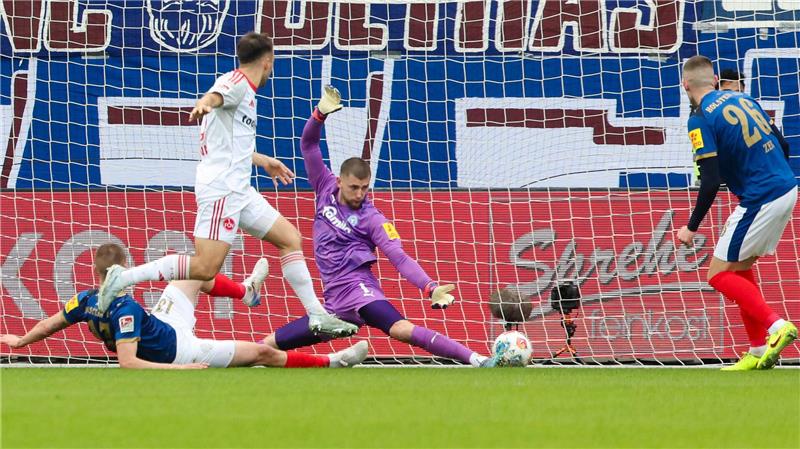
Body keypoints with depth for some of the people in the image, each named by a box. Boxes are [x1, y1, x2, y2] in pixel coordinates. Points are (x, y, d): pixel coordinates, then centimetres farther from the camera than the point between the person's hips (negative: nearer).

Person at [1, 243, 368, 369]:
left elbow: (50, 323, -1)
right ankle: (331, 362, 17)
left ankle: (245, 290, 53)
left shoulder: (86, 301, -16)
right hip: (179, 350, -9)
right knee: (263, 352, 1)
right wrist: (179, 369, -44)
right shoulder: (125, 310, -37)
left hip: (162, 325, 9)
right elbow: (127, 361, -42)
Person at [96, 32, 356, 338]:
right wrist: (204, 105, -56)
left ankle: (317, 317, 14)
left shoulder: (244, 90, 23)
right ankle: (123, 278, -16)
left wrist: (263, 161, 52)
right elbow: (215, 95, -32)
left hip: (238, 190, 10)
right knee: (205, 268, -19)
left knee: (290, 239, 11)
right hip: (221, 188, -10)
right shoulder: (237, 82, -6)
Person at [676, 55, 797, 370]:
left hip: (760, 200, -8)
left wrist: (691, 228, -7)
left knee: (719, 275, 1)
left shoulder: (701, 119, -11)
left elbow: (710, 182, -16)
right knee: (740, 268, 18)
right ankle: (759, 353, 16)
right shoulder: (743, 99, 11)